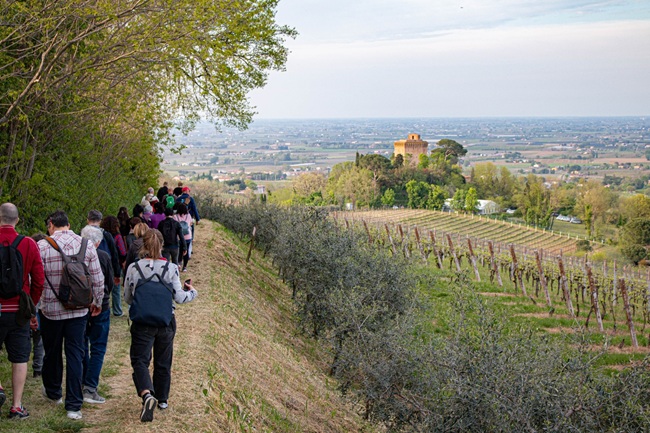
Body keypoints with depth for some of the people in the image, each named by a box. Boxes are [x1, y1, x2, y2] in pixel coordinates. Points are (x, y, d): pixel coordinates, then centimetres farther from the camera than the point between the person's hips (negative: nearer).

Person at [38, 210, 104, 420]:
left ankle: (53, 392, 39)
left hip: (50, 309, -1)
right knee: (75, 354, 4)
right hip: (79, 309, 1)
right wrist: (97, 302, 16)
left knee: (52, 352, 17)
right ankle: (74, 406, 3)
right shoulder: (87, 245, -3)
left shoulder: (42, 246, -11)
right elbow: (98, 279, 1)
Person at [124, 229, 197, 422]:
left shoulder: (133, 268, -8)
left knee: (140, 361, 0)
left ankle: (147, 394, -25)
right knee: (163, 362, 17)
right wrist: (192, 292, 14)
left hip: (142, 323, -2)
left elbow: (127, 298, 3)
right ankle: (162, 399, 30)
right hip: (166, 322, 2)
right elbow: (179, 297, -6)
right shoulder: (171, 268, -9)